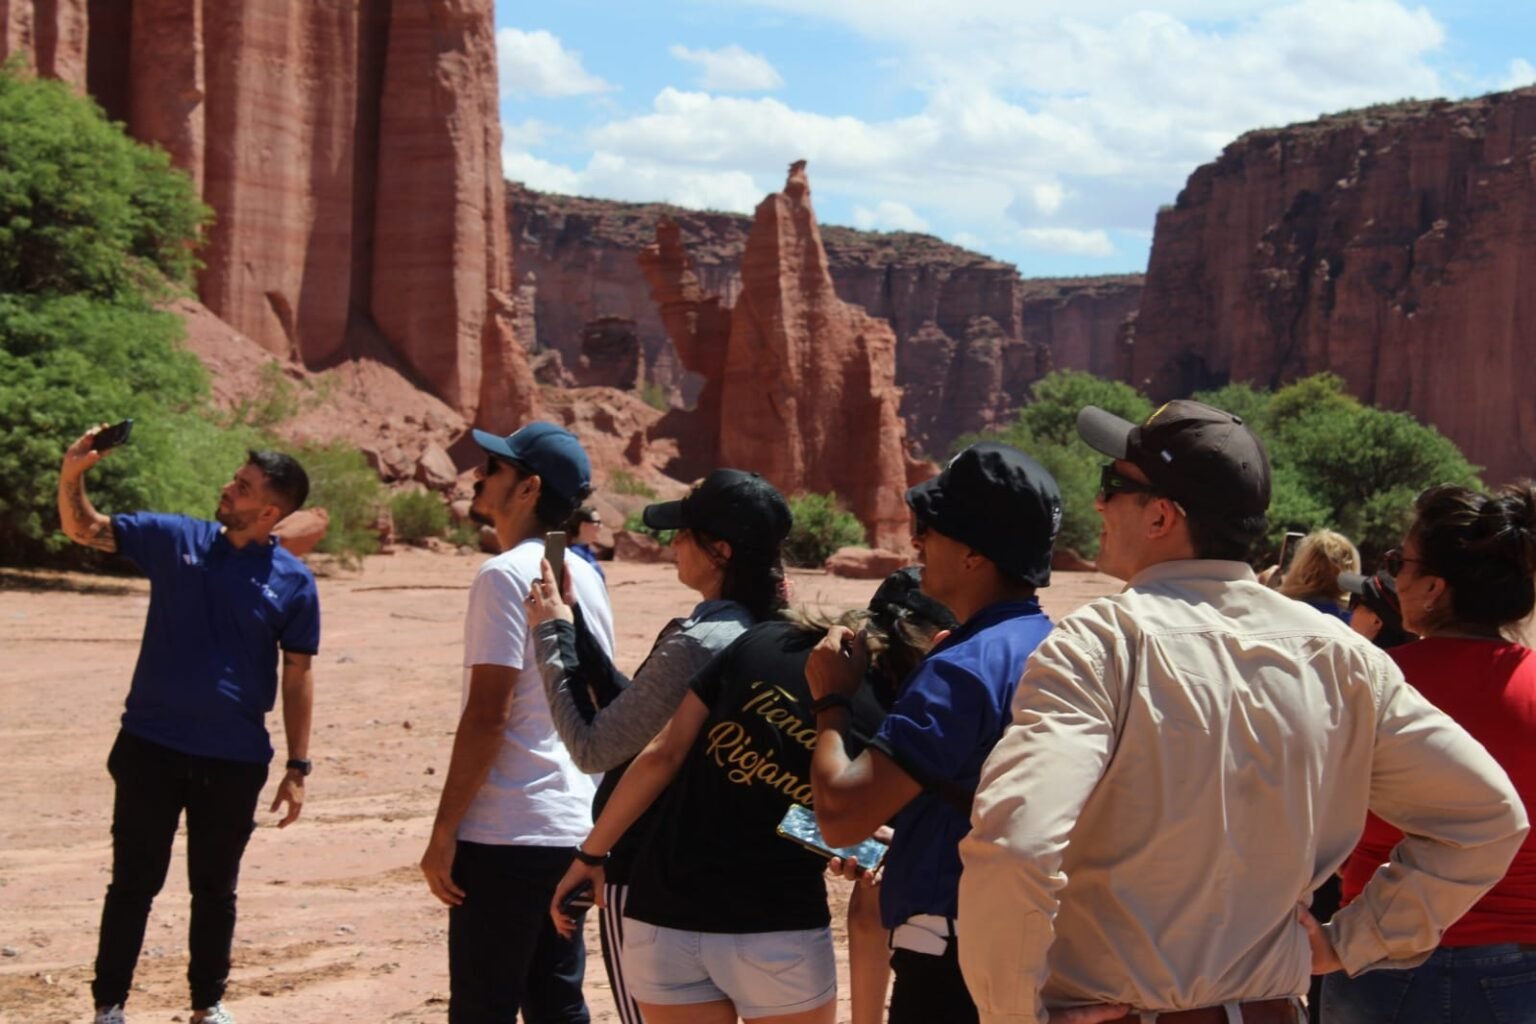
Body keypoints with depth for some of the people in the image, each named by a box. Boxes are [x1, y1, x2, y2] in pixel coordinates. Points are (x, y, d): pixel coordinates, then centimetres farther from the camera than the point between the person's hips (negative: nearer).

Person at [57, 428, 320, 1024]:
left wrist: (298, 767, -1)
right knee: (134, 883, 6)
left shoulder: (293, 582, -4)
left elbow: (298, 675, 0)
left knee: (215, 888, 13)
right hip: (150, 747, 0)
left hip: (235, 760, 0)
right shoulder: (175, 539, -1)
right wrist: (72, 475, -16)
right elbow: (82, 529, 5)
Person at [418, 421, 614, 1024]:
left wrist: (444, 831, -14)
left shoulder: (507, 575, -13)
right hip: (573, 829, 8)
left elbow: (487, 715, -18)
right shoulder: (583, 576, 13)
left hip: (505, 836, -8)